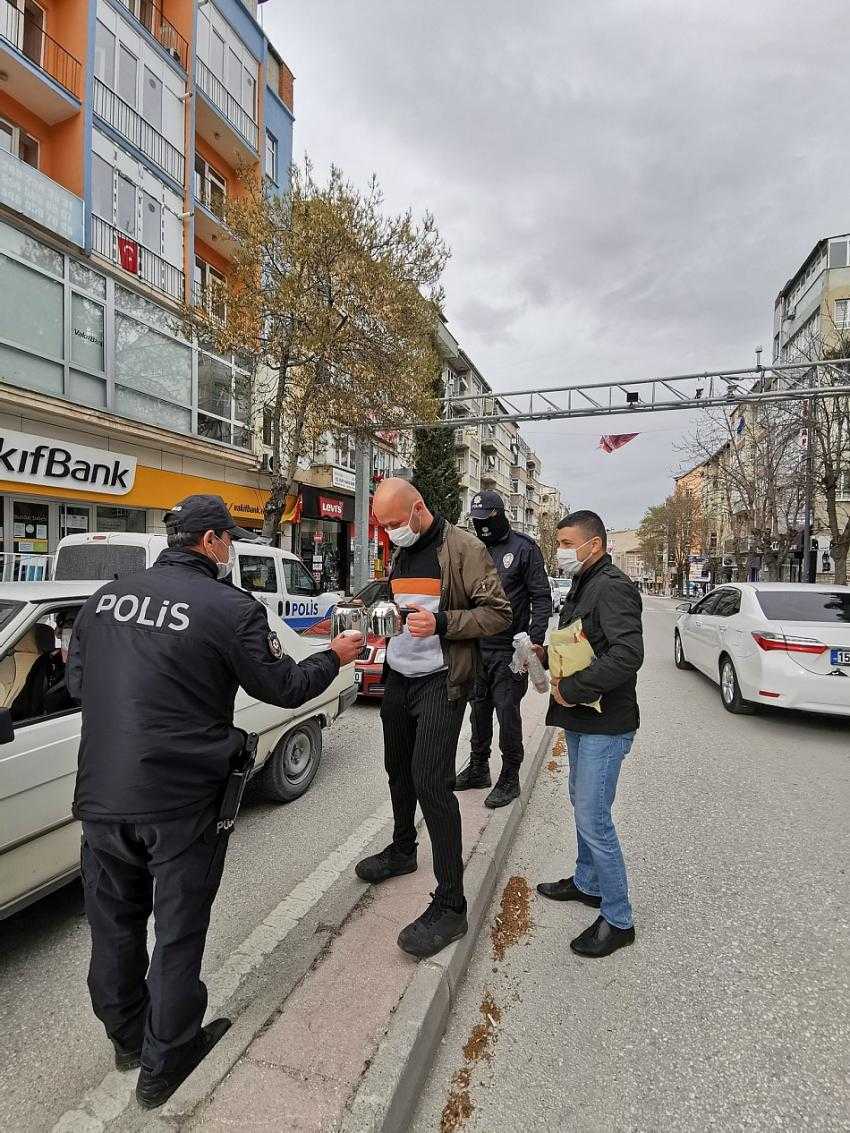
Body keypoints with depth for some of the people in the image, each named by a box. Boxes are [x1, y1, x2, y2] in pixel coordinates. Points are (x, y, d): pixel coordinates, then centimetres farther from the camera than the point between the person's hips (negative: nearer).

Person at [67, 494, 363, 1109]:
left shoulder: (105, 597, 2)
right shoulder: (230, 607, -16)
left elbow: (77, 682, 14)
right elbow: (285, 687, -9)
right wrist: (334, 657, 8)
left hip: (100, 793, 6)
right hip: (181, 799, -5)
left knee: (115, 921, 24)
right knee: (178, 931, 15)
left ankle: (129, 1037, 46)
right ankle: (164, 1064, 35)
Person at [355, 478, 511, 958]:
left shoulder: (463, 548, -13)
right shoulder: (401, 554, 10)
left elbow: (499, 613, -15)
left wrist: (440, 623, -25)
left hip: (440, 682, -8)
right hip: (399, 677, 8)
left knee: (431, 782, -10)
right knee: (399, 769, 20)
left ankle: (450, 905, 5)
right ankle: (403, 850, 44)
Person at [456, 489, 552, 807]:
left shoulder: (523, 548, -5)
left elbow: (542, 598, -6)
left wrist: (534, 641, -16)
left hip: (509, 650, -5)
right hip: (476, 647, 6)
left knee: (507, 713, 0)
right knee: (479, 709, 16)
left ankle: (510, 778, 17)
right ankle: (478, 768, 32)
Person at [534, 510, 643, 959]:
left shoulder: (612, 587, -19)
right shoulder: (583, 586, 13)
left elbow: (627, 654, -30)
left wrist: (571, 689, -24)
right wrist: (547, 653, 5)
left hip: (605, 724, -10)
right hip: (581, 719, 10)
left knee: (593, 818, -2)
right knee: (582, 805, 22)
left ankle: (618, 919, 16)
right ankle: (587, 883, 41)